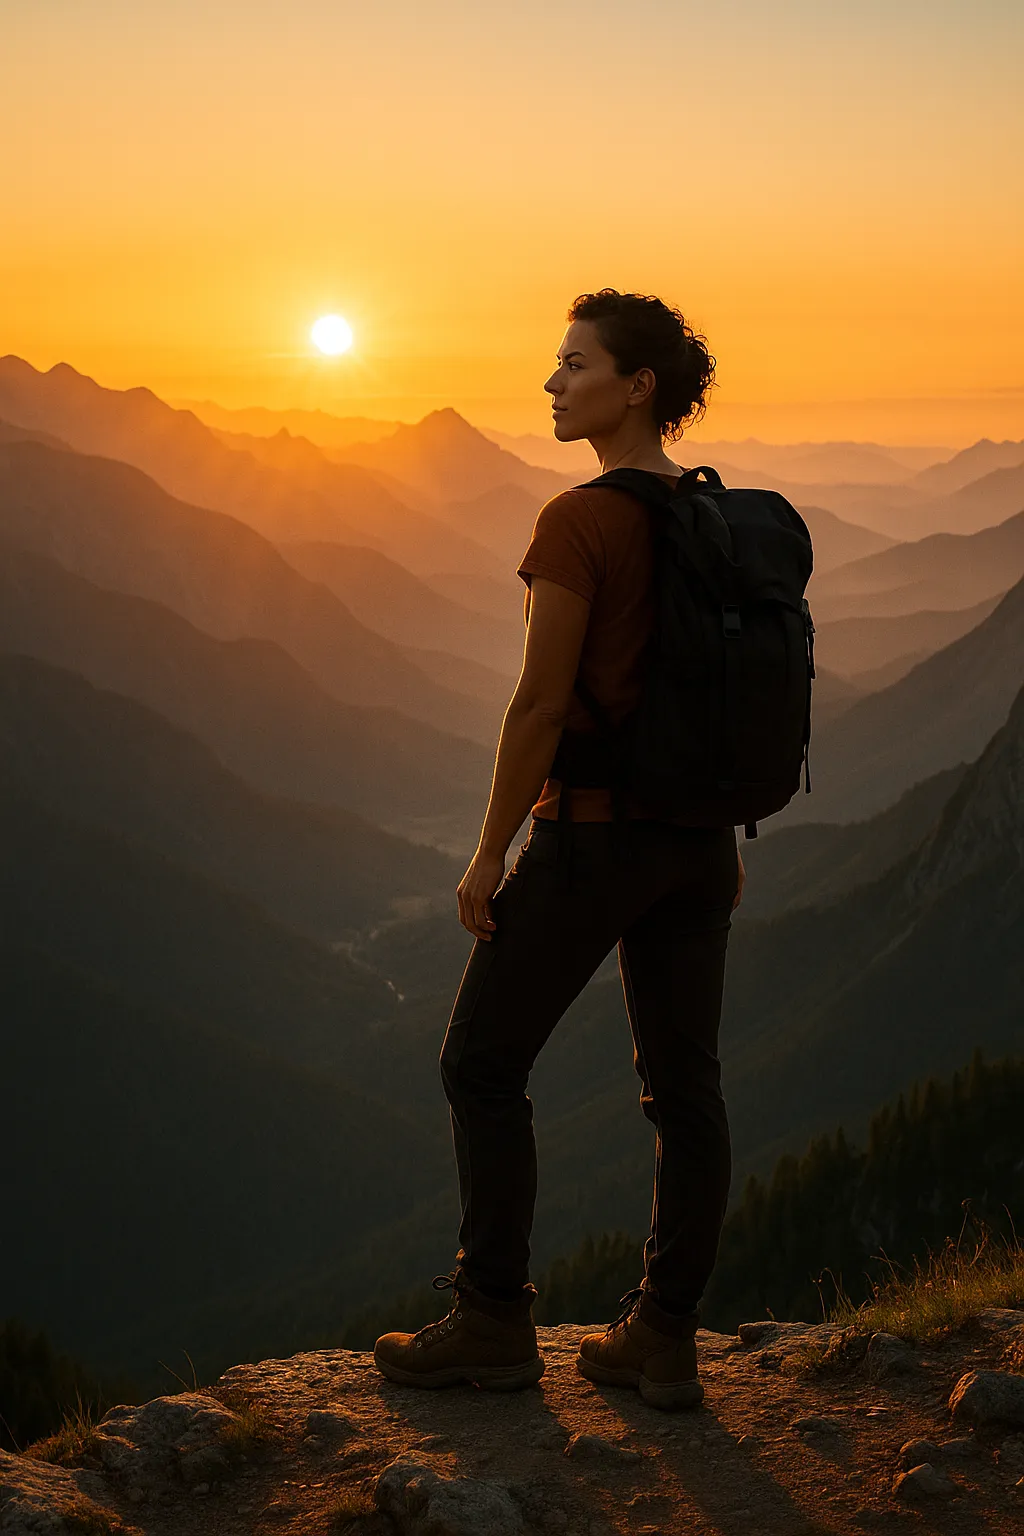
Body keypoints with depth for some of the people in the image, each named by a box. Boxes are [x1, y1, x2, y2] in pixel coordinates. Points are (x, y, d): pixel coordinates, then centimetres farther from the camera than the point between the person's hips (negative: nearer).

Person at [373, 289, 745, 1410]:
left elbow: (541, 704, -18)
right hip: (696, 836, 7)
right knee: (684, 1085, 9)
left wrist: (489, 854, -10)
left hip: (592, 833, -7)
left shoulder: (579, 522, -17)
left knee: (481, 1065, 8)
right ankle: (665, 1339, 16)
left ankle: (494, 1324, 14)